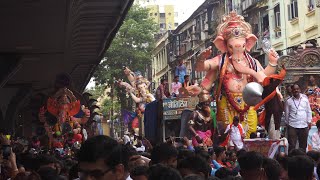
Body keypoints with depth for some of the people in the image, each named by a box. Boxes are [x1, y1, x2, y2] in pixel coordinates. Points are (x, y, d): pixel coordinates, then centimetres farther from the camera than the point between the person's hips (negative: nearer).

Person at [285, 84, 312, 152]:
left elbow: (309, 111, 11)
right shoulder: (288, 101, 3)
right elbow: (287, 113, 8)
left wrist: (309, 121, 5)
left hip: (304, 126, 2)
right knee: (292, 145, -4)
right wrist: (287, 123, 9)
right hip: (292, 126, -2)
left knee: (303, 145, 9)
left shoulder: (305, 99, 7)